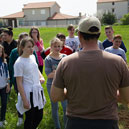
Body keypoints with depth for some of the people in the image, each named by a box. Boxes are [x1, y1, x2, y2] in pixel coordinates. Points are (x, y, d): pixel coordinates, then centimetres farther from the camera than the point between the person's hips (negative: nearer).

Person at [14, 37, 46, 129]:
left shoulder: (32, 57, 5)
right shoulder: (19, 63, -15)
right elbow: (19, 83, -15)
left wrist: (41, 77, 3)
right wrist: (24, 100, -17)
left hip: (38, 91, 7)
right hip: (28, 94, -7)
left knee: (39, 116, 17)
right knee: (30, 119, 5)